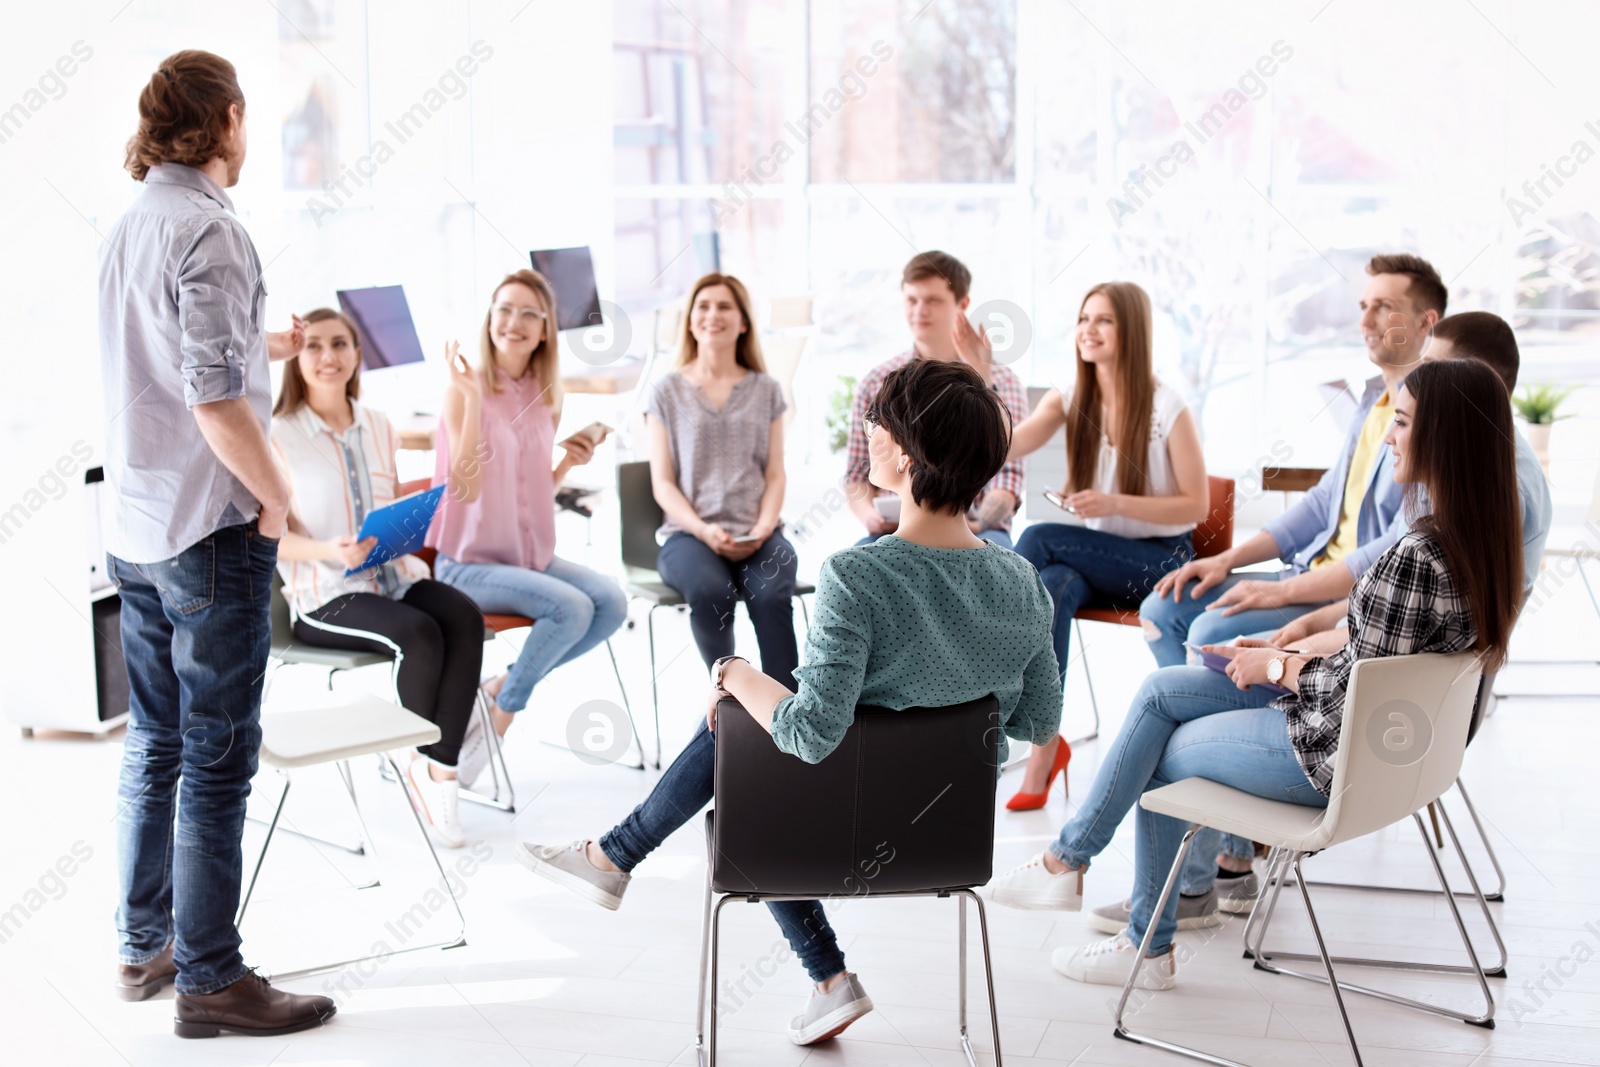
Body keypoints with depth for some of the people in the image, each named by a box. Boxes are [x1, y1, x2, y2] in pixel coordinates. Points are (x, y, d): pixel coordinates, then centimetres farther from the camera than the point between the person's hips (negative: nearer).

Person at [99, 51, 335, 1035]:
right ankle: (210, 980, 4)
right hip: (211, 528, -9)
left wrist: (261, 345, 33)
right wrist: (276, 494, -12)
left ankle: (145, 947, 27)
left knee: (155, 747, 17)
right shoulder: (208, 231, -16)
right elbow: (214, 398, -23)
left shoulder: (130, 227, 12)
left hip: (136, 529, 9)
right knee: (219, 760, -2)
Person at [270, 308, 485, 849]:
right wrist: (328, 551, -24)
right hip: (324, 597, -5)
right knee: (421, 633, -31)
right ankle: (422, 761, -8)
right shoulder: (278, 437, -4)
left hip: (394, 575, 5)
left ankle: (440, 768, -23)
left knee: (464, 617, -25)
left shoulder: (378, 428, 13)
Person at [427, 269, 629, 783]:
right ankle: (501, 715, -6)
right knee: (570, 607, -27)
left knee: (611, 604, -15)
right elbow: (466, 486, -20)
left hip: (531, 555, 7)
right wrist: (473, 397, -25)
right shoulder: (466, 389, -11)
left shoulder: (546, 397, 8)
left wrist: (569, 463, -4)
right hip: (468, 562, -7)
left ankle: (500, 689, 0)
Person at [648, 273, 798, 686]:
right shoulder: (668, 392, 9)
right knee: (710, 591, -35)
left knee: (771, 593, -33)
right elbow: (663, 483, 4)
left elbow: (775, 474, 10)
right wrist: (704, 530, -12)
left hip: (758, 532, 1)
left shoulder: (766, 390, 14)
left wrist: (763, 529, -9)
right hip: (689, 532, -1)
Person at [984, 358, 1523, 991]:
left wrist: (1275, 666, -7)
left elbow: (1354, 691, -24)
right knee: (1160, 691, 10)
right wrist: (1291, 652, 7)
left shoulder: (1417, 557, -31)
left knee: (1161, 755, 7)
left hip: (1342, 754, -9)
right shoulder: (1480, 536, 0)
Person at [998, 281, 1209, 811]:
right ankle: (1045, 744, -27)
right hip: (1096, 555, 4)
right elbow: (1005, 445, -14)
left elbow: (1196, 506, -9)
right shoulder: (1068, 400, 3)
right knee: (1053, 587, -31)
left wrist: (1116, 503, -22)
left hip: (1160, 559, -4)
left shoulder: (1168, 409, -11)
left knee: (1039, 538, -26)